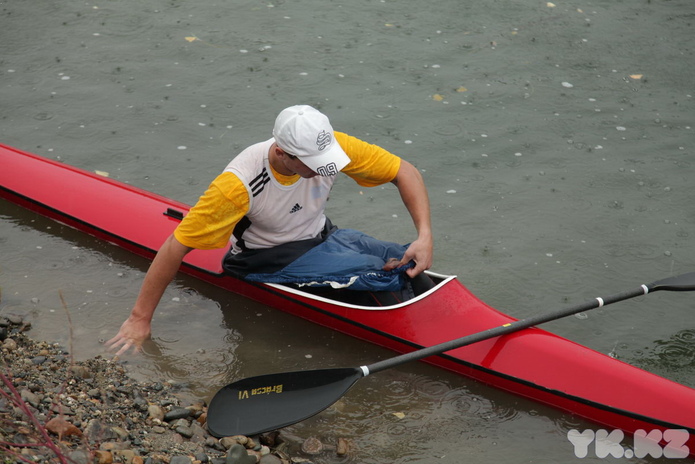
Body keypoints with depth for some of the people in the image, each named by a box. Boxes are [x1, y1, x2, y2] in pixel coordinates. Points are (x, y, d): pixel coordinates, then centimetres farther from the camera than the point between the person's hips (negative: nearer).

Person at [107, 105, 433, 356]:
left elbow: (404, 172, -11)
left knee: (402, 269, -16)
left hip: (319, 240, 5)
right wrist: (140, 318, -23)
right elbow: (175, 248, -27)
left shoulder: (332, 146, -21)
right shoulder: (240, 184, -32)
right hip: (261, 262, -5)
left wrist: (425, 235, -26)